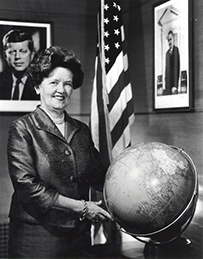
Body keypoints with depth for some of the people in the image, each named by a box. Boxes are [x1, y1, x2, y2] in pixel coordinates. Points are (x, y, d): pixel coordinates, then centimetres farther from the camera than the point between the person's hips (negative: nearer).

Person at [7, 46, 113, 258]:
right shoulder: (23, 129, -6)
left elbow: (99, 177, 9)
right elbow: (26, 186, -14)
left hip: (79, 233, 5)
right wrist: (81, 207, -14)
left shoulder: (82, 131, 9)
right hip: (36, 235, -4)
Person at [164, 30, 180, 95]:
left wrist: (175, 86, -17)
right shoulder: (167, 52, 19)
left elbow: (176, 67, -10)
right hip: (167, 83, 6)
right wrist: (165, 84, 9)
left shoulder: (176, 49, -3)